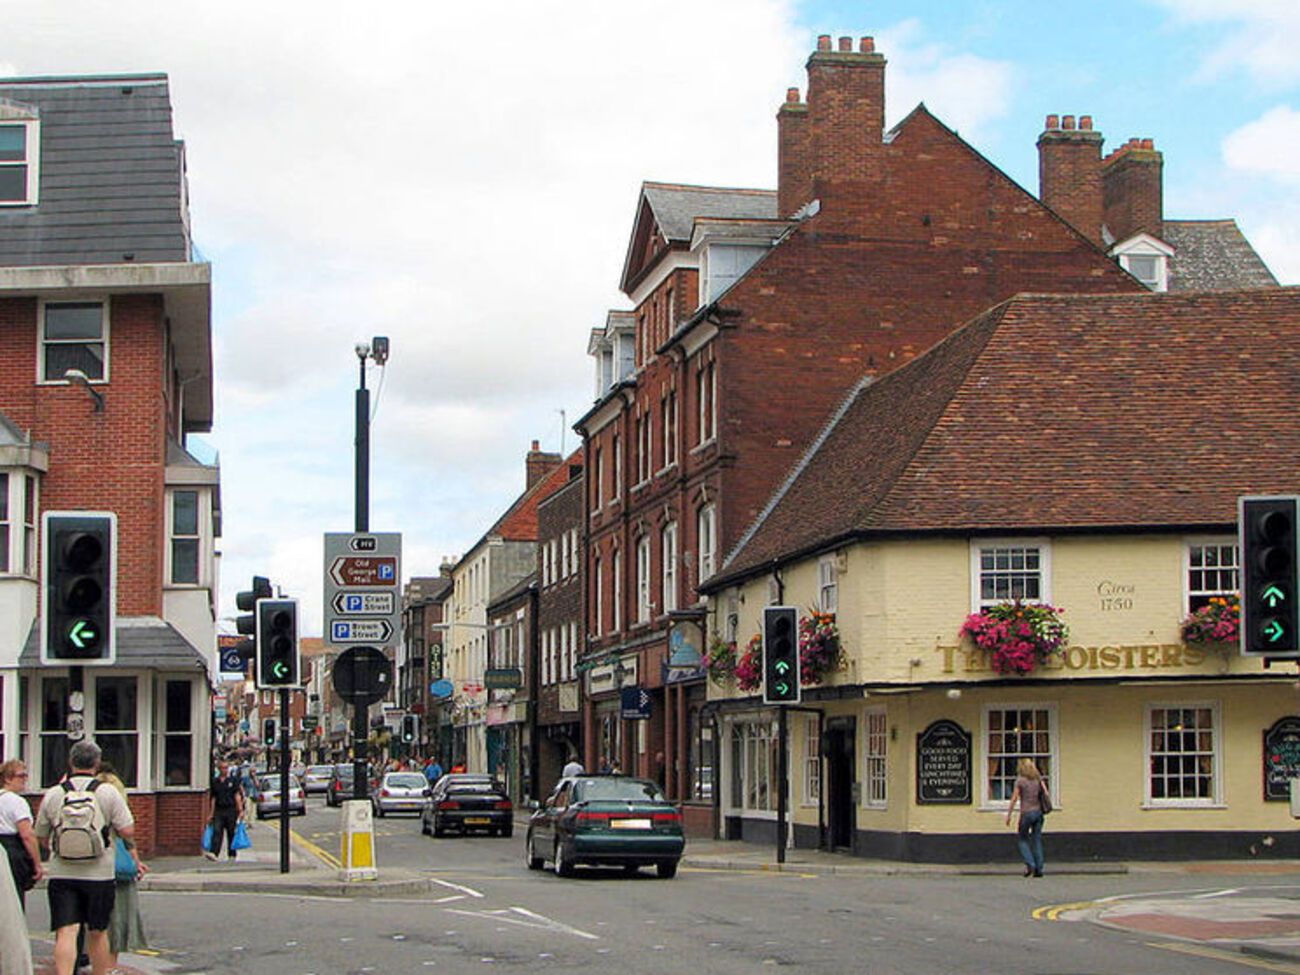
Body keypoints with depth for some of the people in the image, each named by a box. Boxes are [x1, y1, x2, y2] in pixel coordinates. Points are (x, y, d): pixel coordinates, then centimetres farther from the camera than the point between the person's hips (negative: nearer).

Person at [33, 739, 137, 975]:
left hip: (61, 874, 0)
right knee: (97, 933, 13)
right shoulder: (108, 793, -2)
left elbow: (41, 836, 12)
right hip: (99, 874, 0)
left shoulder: (52, 794, 3)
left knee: (65, 932, -5)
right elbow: (128, 831, -7)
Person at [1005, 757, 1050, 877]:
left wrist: (1008, 815, -1)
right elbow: (1047, 794, 0)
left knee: (1022, 839, 11)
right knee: (1037, 839, 9)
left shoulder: (1020, 781, -7)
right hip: (1038, 812, 4)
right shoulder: (1038, 779, 5)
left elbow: (1014, 799, -7)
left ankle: (1030, 864, -5)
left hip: (1026, 813, -4)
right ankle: (1039, 869, 5)